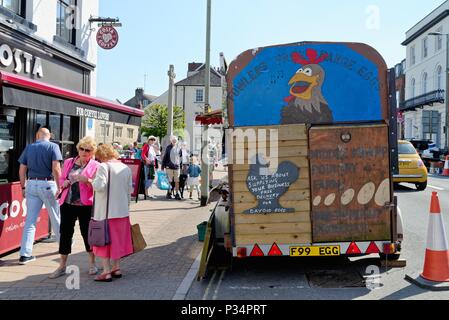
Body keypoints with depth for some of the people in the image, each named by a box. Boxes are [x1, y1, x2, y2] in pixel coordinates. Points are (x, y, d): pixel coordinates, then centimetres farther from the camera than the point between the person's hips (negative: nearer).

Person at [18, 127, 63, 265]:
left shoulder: (29, 148, 8)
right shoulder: (53, 147, -4)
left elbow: (22, 170, 6)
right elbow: (56, 168, -14)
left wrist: (23, 187, 13)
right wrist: (59, 187, -10)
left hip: (31, 184, 3)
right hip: (48, 185, -3)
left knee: (30, 221, 4)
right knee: (56, 217, 13)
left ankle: (25, 254, 2)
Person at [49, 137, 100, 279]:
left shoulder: (95, 166, -1)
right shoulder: (68, 162, 11)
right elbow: (61, 179, 17)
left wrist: (86, 180, -22)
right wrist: (64, 183, -5)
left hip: (85, 205, -3)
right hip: (67, 203, 3)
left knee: (87, 232, 5)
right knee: (65, 233, 6)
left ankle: (92, 264, 22)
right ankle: (62, 266, 17)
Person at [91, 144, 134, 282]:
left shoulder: (103, 167, -12)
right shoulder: (126, 168, 8)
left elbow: (99, 186, -23)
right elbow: (129, 190, 11)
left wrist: (93, 181, -2)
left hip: (106, 212, -6)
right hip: (122, 211, 6)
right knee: (118, 239, 16)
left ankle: (107, 272, 4)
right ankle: (116, 268, 25)